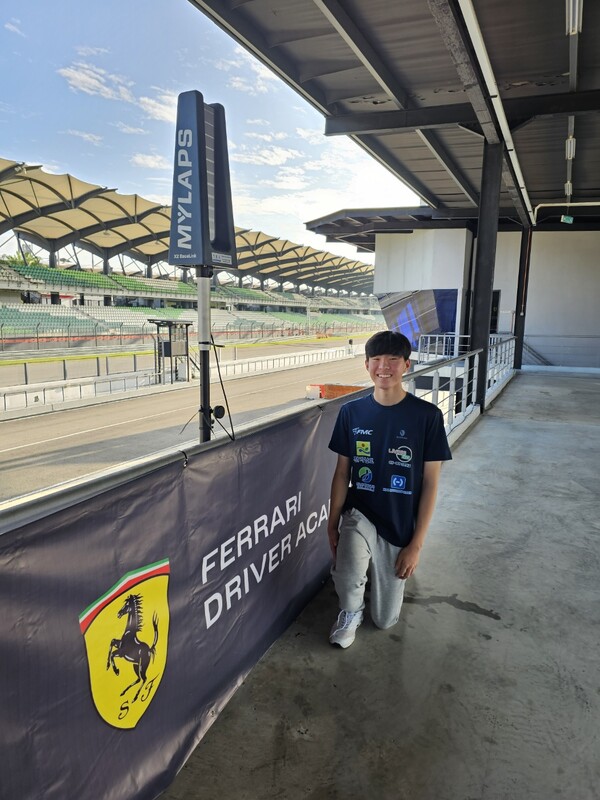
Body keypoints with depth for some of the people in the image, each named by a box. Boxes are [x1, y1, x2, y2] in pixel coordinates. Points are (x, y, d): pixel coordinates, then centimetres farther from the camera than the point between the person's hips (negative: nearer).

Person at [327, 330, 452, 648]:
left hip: (400, 526, 0)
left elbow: (430, 483, -9)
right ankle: (351, 612, 6)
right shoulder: (351, 412, -5)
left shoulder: (427, 416, -13)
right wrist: (332, 525, -1)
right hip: (359, 515, 1)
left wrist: (416, 544, -11)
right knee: (348, 576, -31)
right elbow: (342, 473, 2)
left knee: (385, 620, 11)